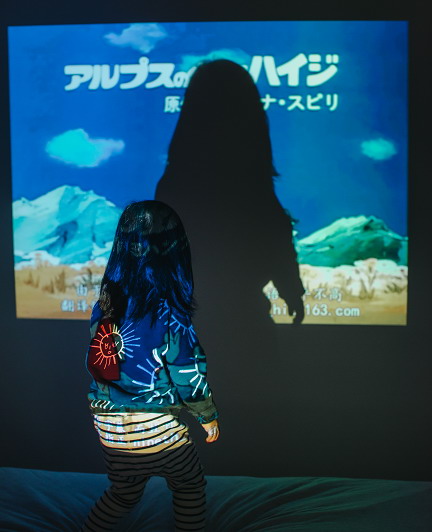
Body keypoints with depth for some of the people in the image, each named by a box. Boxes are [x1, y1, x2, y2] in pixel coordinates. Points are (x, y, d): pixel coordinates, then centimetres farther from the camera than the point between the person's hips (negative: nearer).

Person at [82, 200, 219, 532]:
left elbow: (98, 364, 3)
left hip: (109, 426, 5)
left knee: (124, 492, 28)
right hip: (156, 427, -5)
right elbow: (187, 374, -13)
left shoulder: (106, 302, -5)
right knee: (190, 486, 22)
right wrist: (208, 416, 3)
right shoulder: (167, 311, -20)